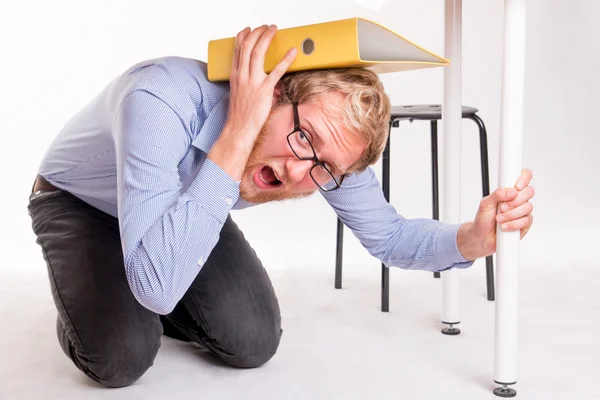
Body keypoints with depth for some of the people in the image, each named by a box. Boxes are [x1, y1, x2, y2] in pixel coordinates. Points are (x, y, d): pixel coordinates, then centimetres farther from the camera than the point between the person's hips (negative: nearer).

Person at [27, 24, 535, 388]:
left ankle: (136, 304, 17)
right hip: (80, 202, -4)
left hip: (185, 205, 4)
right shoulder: (164, 101, -45)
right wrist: (238, 135, -53)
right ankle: (87, 306, 12)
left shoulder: (331, 153, -27)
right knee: (121, 357, -25)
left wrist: (475, 237, -33)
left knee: (254, 343, -13)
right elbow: (158, 284, -52)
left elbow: (389, 237, -11)